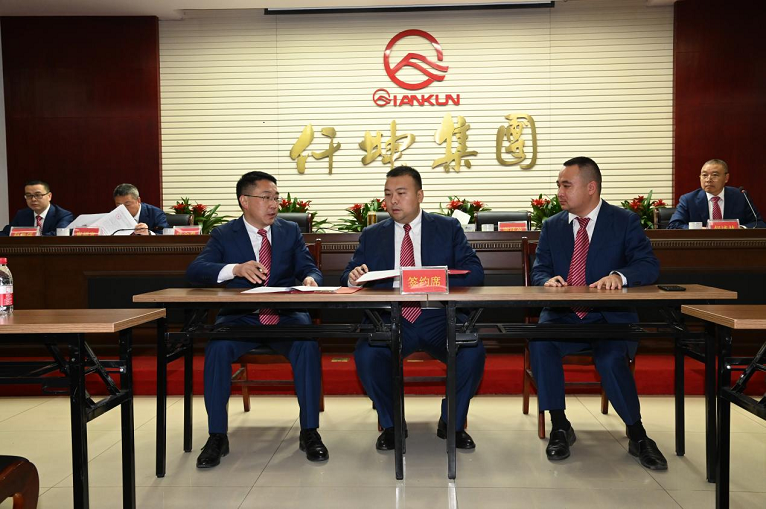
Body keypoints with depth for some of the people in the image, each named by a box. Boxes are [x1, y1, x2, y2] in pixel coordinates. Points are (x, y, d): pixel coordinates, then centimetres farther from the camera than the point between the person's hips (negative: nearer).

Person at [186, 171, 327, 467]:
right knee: (217, 348, -31)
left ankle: (309, 432, -15)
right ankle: (217, 436, -14)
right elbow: (194, 271, -10)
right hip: (240, 317, -1)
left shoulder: (291, 231, 13)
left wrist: (310, 279, -21)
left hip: (286, 316, 1)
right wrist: (235, 269, -29)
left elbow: (309, 268, 6)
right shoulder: (223, 235, 5)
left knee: (308, 345, -30)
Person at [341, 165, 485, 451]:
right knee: (366, 355, -29)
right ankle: (391, 425, -1)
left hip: (439, 320, 0)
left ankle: (452, 423, 0)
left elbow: (474, 273, -1)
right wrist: (352, 277, -16)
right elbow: (349, 277, 10)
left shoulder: (449, 228, 9)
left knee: (473, 353, -28)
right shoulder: (371, 236, 14)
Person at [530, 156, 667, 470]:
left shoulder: (625, 221, 2)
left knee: (610, 358, -32)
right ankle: (559, 427, -13)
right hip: (563, 316, 2)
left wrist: (619, 275, -28)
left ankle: (637, 435, -8)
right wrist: (548, 280, -18)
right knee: (539, 342, -29)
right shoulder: (552, 226, 11)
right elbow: (539, 269, 7)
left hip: (610, 318, -2)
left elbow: (649, 266, -6)